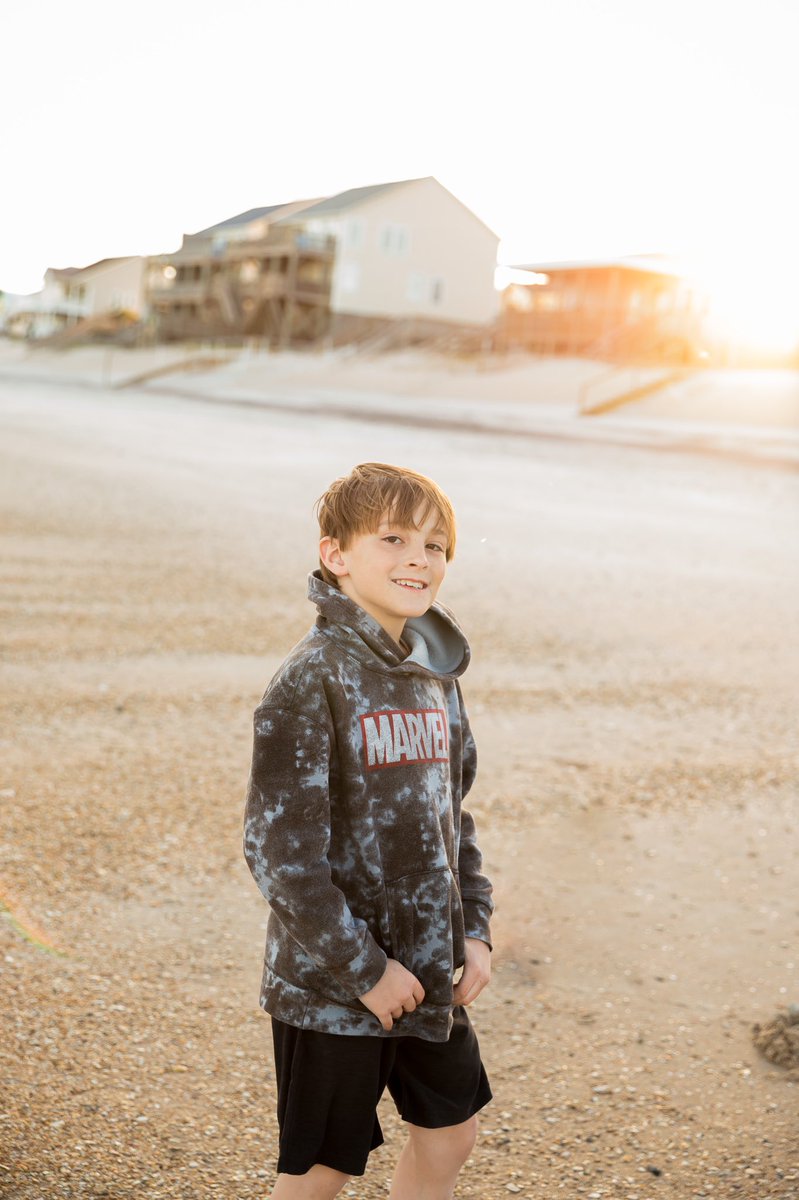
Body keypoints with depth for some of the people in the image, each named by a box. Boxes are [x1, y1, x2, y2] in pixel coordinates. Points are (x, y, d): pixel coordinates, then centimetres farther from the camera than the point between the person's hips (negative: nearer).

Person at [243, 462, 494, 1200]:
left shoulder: (435, 673, 4)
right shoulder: (314, 680, -19)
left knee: (451, 1132, 19)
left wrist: (474, 929, 5)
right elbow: (280, 849, -21)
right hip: (332, 987, -7)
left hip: (429, 973, 7)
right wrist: (363, 968, -18)